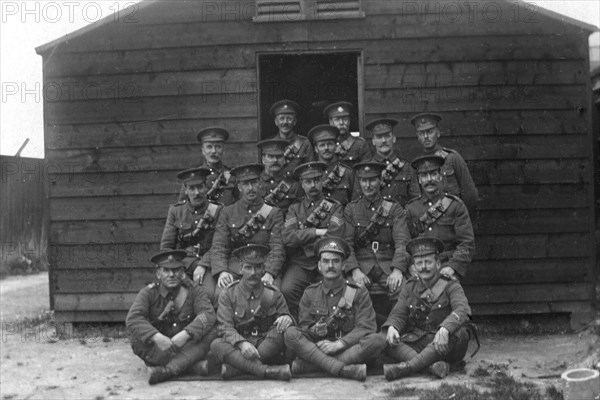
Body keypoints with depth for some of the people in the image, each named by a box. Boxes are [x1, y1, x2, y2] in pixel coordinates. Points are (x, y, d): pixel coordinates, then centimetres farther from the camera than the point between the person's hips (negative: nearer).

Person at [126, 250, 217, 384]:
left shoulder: (194, 291, -3)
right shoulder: (148, 293, -4)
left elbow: (208, 314, -20)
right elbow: (132, 319, -20)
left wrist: (185, 334, -36)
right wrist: (157, 337, -37)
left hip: (188, 348, 0)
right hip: (158, 349, 0)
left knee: (211, 333, -25)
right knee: (138, 340, -29)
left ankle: (167, 370, -35)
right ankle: (196, 366, -31)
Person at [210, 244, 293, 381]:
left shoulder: (274, 294, 7)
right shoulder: (228, 294, 4)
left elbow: (286, 317, 8)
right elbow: (226, 327, -6)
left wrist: (286, 319, -19)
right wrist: (242, 343, -27)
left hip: (267, 348, 1)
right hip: (237, 347, -1)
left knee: (286, 328, -27)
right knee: (216, 344, -29)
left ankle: (235, 368, -29)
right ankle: (266, 370, -43)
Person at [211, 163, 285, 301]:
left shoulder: (274, 213, 11)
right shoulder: (227, 212, 14)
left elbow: (277, 248, 0)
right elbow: (218, 246, 5)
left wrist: (270, 273, -18)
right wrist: (221, 271, -14)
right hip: (234, 268, 1)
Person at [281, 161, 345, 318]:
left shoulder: (335, 207, 12)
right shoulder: (295, 209, 16)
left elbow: (335, 236, -6)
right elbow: (287, 237, -1)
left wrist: (302, 236, -1)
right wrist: (317, 232, -7)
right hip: (299, 264, 1)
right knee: (287, 290, -28)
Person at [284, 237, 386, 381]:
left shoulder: (359, 293, 3)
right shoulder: (310, 293, 10)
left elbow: (365, 327, -7)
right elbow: (304, 325, 7)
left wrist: (339, 344, -20)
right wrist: (314, 330, -17)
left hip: (349, 349, -1)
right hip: (318, 347, 1)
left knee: (378, 340, -30)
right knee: (290, 333, -24)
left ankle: (306, 365, -32)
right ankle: (345, 370, -38)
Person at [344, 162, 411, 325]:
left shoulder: (394, 208, 13)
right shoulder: (350, 210, 15)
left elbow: (402, 242, 0)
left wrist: (398, 270, -19)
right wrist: (354, 270, -15)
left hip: (389, 266, 0)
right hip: (362, 267, 0)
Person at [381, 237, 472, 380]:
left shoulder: (451, 286, -2)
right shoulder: (410, 287, 10)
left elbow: (462, 310, -21)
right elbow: (398, 314, 3)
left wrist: (445, 329, -41)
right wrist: (392, 327, -23)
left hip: (444, 345, -3)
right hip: (417, 343, 3)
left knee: (457, 334, -35)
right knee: (383, 338, -20)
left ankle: (407, 367, -39)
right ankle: (433, 365, -36)